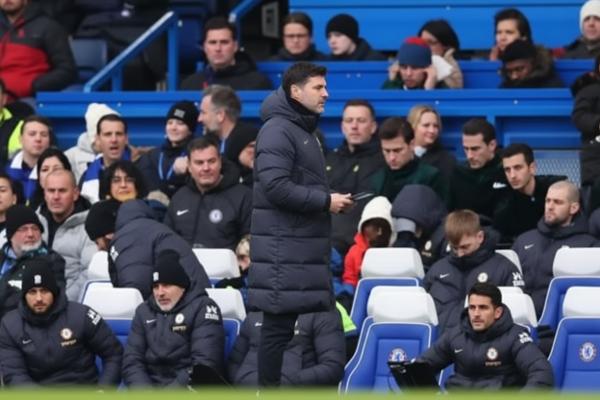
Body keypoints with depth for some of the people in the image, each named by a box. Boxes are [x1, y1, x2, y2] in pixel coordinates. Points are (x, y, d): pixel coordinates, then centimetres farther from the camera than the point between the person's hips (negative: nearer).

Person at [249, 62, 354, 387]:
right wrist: (325, 201, -16)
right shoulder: (278, 130, -11)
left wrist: (333, 200, 7)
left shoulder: (305, 131, 19)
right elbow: (275, 185, -21)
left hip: (305, 247, 10)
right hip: (283, 248, -10)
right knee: (278, 326, -7)